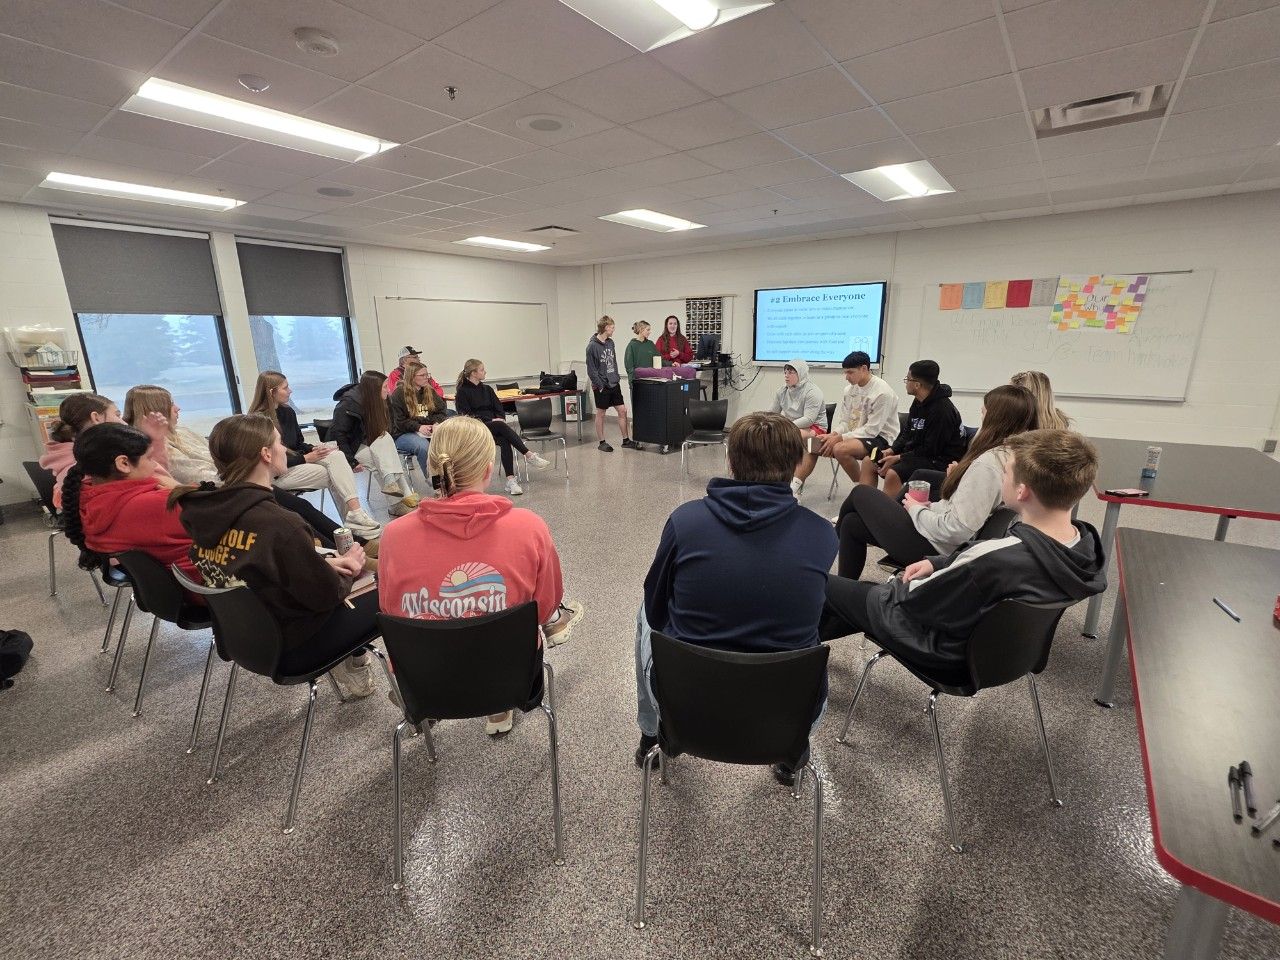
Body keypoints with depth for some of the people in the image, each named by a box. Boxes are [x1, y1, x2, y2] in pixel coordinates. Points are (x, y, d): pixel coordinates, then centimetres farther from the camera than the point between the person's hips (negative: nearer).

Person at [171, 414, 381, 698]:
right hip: (291, 642, -8)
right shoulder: (278, 524, -32)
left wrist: (324, 563, 1)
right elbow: (326, 595, -20)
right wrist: (347, 571, -1)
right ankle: (349, 663, 22)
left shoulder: (207, 507, -8)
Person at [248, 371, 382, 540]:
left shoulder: (288, 412, 9)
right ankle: (352, 522, -19)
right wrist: (305, 458, -18)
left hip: (296, 461, 7)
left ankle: (356, 513, -27)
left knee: (336, 456, -18)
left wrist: (314, 449, -5)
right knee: (333, 476, -21)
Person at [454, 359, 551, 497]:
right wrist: (491, 421, -16)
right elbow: (466, 415, -6)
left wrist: (500, 418, -7)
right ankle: (529, 455, -40)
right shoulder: (462, 392, 4)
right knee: (500, 426, -36)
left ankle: (510, 480, -41)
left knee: (505, 441, -31)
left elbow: (499, 408, 17)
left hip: (494, 424, 4)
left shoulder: (487, 389, 21)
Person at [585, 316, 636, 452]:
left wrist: (617, 378, 9)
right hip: (602, 386, -7)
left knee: (622, 410, 7)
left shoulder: (610, 342, 9)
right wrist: (600, 385, -15)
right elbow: (591, 369, -13)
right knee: (600, 414, 5)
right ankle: (601, 442, 15)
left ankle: (626, 440, 17)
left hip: (614, 384, 7)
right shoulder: (592, 346, -13)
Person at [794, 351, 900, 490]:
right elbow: (844, 421, 9)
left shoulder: (883, 392, -17)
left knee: (840, 449, -33)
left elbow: (872, 430, -20)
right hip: (855, 436, 8)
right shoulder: (849, 390, 4)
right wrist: (834, 434, -13)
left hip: (880, 438, -8)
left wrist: (840, 438, -22)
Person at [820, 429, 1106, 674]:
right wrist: (938, 564, -2)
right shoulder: (1088, 543, -15)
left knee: (829, 586, 9)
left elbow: (913, 601, -24)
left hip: (945, 649, -7)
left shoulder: (997, 560, -40)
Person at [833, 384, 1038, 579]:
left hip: (933, 547, -9)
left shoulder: (988, 463, -27)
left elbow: (956, 530, -29)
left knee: (860, 494, 10)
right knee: (852, 522, 13)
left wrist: (917, 509, -13)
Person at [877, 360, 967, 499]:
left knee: (893, 474, -32)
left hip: (939, 460, -10)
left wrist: (898, 458, -19)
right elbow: (907, 433, 14)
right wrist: (891, 450, -3)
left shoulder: (941, 409, -22)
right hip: (918, 452, 10)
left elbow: (930, 450, -21)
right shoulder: (918, 402, 6)